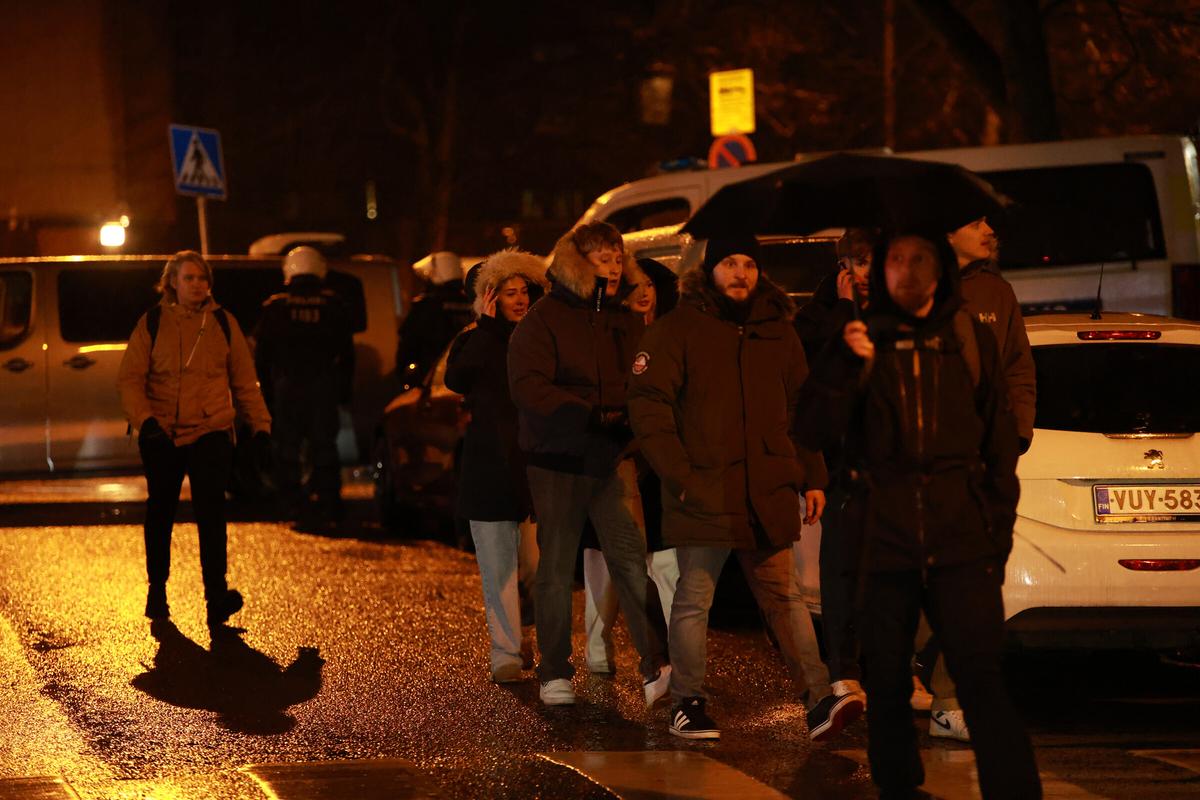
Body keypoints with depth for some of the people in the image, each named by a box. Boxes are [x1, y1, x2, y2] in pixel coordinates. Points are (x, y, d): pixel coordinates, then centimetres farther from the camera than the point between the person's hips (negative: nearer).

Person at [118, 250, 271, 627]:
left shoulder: (223, 323, 6)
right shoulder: (152, 323, 1)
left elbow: (244, 381, 12)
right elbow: (129, 379, -2)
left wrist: (260, 426, 8)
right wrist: (144, 420, -16)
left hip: (211, 433, -1)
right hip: (161, 436, 1)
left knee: (211, 511, -14)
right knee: (160, 513, 12)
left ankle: (216, 596, -19)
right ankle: (157, 591, 28)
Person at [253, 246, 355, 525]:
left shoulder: (275, 306, 1)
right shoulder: (333, 305, 3)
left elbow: (261, 353, 3)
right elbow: (347, 352, 6)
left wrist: (265, 387, 9)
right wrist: (345, 387, 11)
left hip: (286, 386, -1)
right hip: (324, 385, 1)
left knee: (287, 448, 4)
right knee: (324, 445, 7)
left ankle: (292, 504, -1)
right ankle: (329, 503, 5)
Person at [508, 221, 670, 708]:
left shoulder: (627, 323, 14)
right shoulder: (545, 318, -2)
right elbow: (528, 386, -13)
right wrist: (593, 417, -20)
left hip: (613, 461, 3)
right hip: (558, 462, -3)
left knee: (632, 560, -9)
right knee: (557, 568, 5)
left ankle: (656, 668, -14)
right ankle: (554, 673, 13)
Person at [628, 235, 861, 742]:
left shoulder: (778, 332, 12)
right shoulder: (678, 330, -2)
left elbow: (803, 409, 17)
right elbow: (648, 408, -6)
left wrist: (813, 477, 10)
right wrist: (679, 476, -12)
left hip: (769, 494, 4)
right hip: (703, 493, -4)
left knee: (783, 596, 5)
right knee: (694, 600, 3)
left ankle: (818, 701, 1)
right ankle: (687, 704, 13)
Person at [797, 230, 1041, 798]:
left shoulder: (969, 340, 10)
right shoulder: (864, 341, 8)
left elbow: (1000, 446, 12)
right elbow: (813, 431, 0)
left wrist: (999, 535, 7)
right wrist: (847, 366, -15)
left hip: (961, 537, -1)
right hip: (884, 538, 1)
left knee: (980, 678, -12)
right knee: (886, 685, 5)